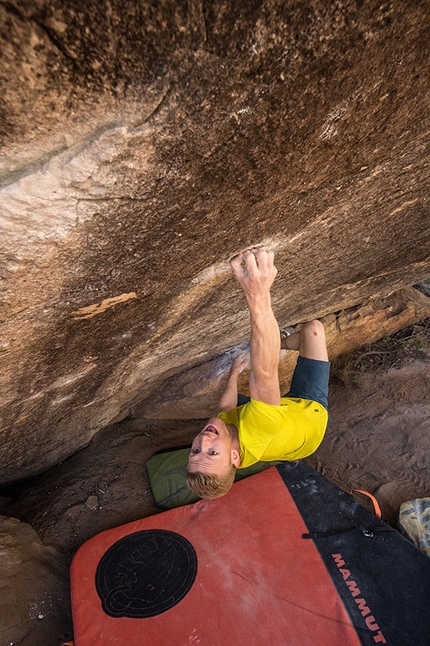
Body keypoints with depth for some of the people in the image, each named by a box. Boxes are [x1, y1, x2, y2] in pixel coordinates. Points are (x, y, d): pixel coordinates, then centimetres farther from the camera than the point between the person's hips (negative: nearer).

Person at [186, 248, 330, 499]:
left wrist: (234, 372, 8)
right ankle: (279, 344, 19)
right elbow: (265, 374, -61)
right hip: (310, 409, -4)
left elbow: (226, 409, -7)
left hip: (284, 408, 4)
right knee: (313, 329, -14)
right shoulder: (254, 432, -49)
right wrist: (259, 296, -74)